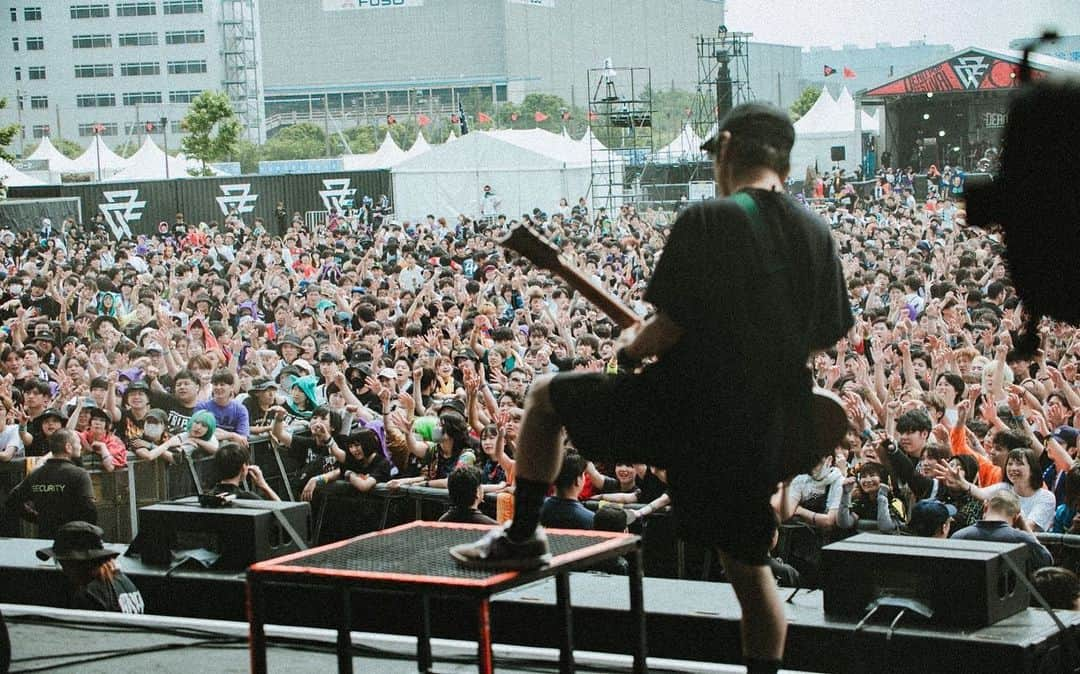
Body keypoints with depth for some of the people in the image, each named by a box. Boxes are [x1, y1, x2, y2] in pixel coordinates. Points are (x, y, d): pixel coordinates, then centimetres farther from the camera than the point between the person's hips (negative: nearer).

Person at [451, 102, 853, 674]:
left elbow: (666, 329, -16)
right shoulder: (816, 236, 6)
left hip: (685, 411, -5)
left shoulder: (707, 221, -14)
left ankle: (522, 536, 20)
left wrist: (633, 346, 6)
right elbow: (825, 339, 15)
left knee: (545, 394, 15)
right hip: (766, 431, 5)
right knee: (748, 563, 20)